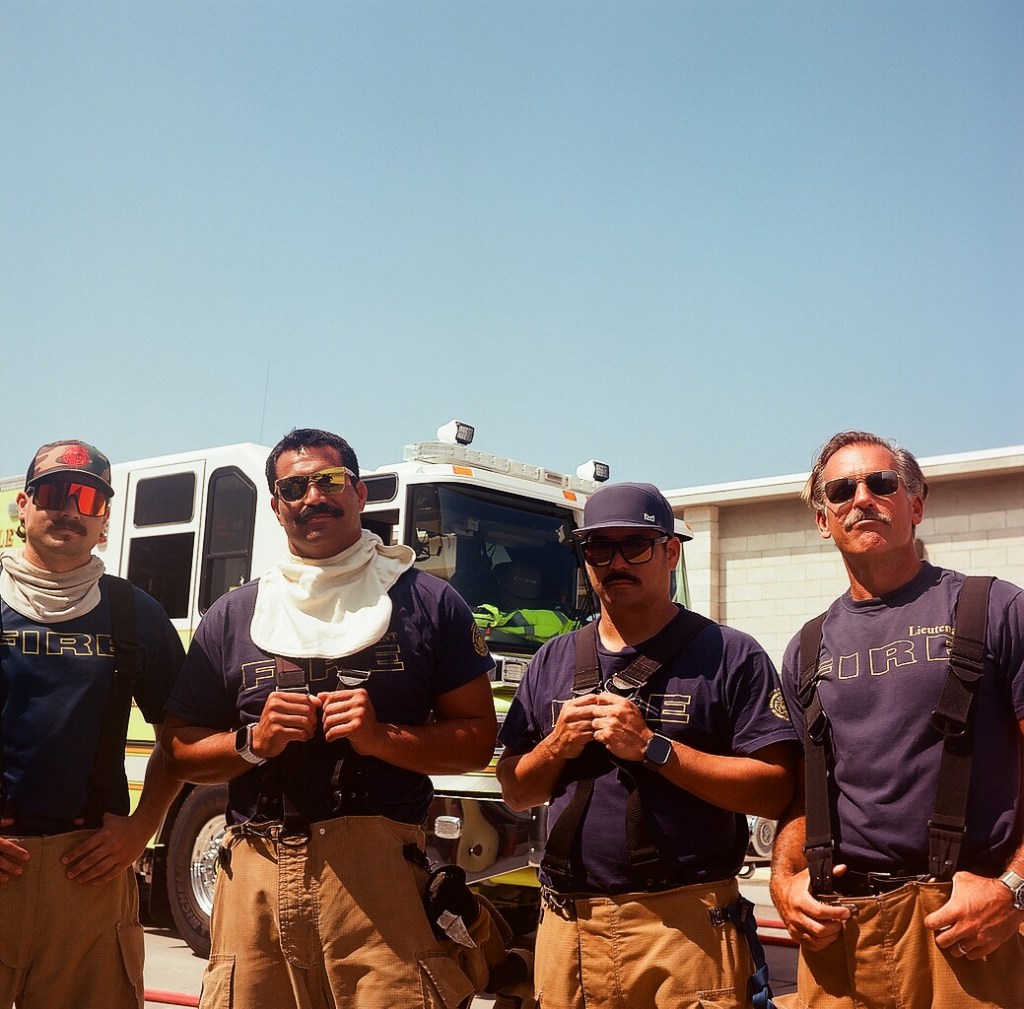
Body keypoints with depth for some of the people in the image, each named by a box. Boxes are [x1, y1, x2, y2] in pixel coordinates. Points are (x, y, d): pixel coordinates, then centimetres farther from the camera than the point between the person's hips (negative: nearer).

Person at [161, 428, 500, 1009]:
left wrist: (382, 737, -10)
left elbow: (478, 738, 5)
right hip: (256, 872, 2)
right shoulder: (233, 616, 14)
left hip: (381, 870, -2)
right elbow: (182, 750, 15)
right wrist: (251, 742, -5)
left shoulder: (428, 602, 8)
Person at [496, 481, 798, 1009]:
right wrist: (556, 747, -7)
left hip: (686, 926, -3)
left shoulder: (731, 656, -1)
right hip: (566, 926, 4)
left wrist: (652, 747, -16)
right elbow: (515, 792, 14)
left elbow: (775, 791, -10)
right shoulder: (551, 661, 12)